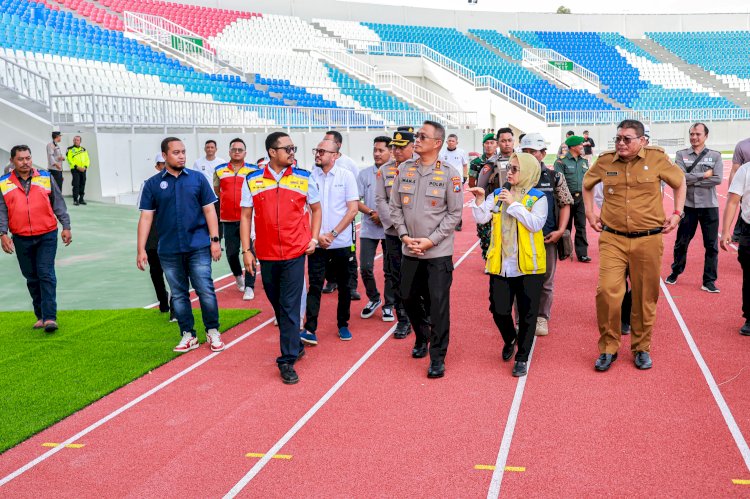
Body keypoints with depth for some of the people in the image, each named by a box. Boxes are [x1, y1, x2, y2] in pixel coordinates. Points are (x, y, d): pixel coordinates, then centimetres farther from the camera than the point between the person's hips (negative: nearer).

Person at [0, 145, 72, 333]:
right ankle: (41, 316, 22)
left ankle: (50, 317, -9)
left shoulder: (45, 178, 3)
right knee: (32, 278, 10)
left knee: (46, 274, -9)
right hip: (21, 239, 2)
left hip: (47, 235, -2)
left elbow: (58, 204, 6)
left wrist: (66, 227, 2)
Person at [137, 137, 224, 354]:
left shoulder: (198, 179, 3)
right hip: (169, 250, 1)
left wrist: (215, 240, -4)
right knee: (179, 295, 10)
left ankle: (213, 332, 14)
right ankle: (188, 336, 21)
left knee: (206, 291, -2)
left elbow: (209, 210, 3)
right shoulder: (153, 184, 3)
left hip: (198, 247, -1)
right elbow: (146, 217, 2)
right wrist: (141, 250, -3)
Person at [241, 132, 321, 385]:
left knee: (290, 307, -5)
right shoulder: (252, 180, 0)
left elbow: (316, 209, 12)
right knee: (278, 305, 14)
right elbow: (246, 216, 4)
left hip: (295, 253, -2)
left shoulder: (303, 178, 0)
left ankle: (287, 361, 2)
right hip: (266, 254, 2)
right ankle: (295, 344, 34)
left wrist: (313, 238, 2)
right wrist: (246, 250, 0)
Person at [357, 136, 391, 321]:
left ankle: (388, 305, 20)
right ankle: (373, 299, 24)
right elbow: (357, 201, 1)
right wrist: (372, 213, -13)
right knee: (365, 267, 1)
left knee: (390, 270, 5)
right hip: (369, 229, 2)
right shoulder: (364, 174, 4)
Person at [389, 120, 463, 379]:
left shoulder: (450, 174, -7)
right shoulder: (404, 170, 4)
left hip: (439, 252, -4)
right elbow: (395, 207, 7)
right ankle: (422, 337, 42)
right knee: (409, 298, 15)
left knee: (438, 304, -3)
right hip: (409, 250, 5)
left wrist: (431, 240, -13)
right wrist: (404, 235, -6)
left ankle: (437, 358, 10)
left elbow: (454, 213, -7)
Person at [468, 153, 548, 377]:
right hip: (500, 264, 3)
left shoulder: (538, 198, -2)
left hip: (528, 266, -3)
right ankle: (510, 338, 36)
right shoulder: (497, 195, 8)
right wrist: (479, 201, -16)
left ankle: (522, 357, 20)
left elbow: (536, 224, -16)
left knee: (527, 313, 5)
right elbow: (482, 218, -1)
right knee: (499, 310, 4)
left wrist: (514, 204, -16)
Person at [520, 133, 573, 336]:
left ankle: (541, 317, 25)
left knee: (545, 280, 10)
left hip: (548, 238, 0)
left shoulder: (555, 177, 2)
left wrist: (560, 230, -7)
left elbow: (565, 205, 4)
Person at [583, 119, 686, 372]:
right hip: (612, 239, 1)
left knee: (645, 297, 8)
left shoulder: (657, 159, -2)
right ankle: (608, 348, 6)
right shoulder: (605, 161, 2)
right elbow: (587, 184, 22)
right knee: (606, 291, -11)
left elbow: (679, 182, 13)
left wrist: (677, 213, 7)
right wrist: (590, 213, 15)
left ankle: (641, 348, 26)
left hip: (648, 240, 0)